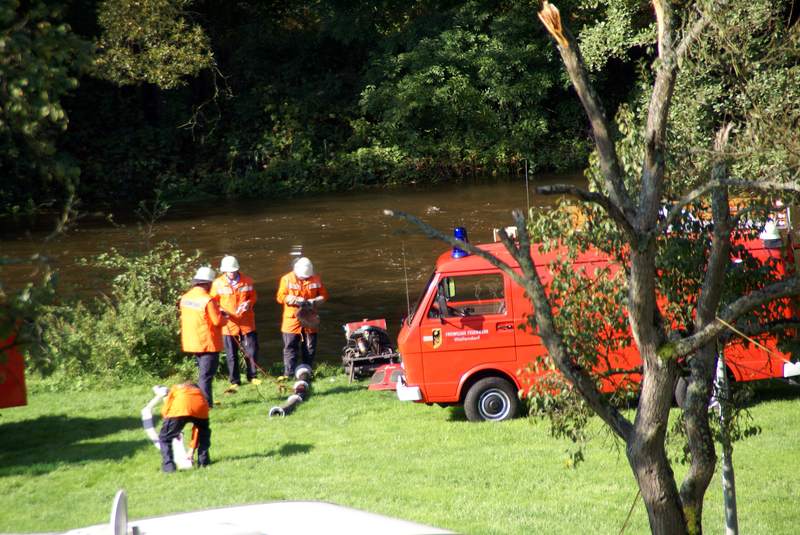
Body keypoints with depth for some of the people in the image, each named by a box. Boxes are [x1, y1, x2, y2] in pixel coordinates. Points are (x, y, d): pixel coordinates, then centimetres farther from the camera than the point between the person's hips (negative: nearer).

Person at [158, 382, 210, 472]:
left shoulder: (175, 388, 36)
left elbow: (165, 411, 19)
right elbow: (197, 427, 38)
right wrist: (192, 448, 43)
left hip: (180, 408, -3)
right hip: (200, 405, 3)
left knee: (164, 438, 14)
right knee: (204, 433, 35)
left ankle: (168, 466, 2)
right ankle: (204, 461, 29)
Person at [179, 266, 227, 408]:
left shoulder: (185, 298, 4)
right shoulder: (207, 300, -20)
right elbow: (218, 321, -18)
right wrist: (224, 316, 4)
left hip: (192, 342, 7)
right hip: (208, 343, -7)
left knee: (203, 372, 18)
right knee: (206, 375, -2)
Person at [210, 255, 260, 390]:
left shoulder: (247, 281, -1)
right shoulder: (218, 283, -4)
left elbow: (253, 296, 10)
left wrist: (249, 303, -11)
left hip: (246, 323, 1)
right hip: (229, 323, -1)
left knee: (252, 351, 5)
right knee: (231, 355, 6)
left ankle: (251, 376, 23)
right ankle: (235, 381, 17)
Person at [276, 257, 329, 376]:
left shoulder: (316, 279, 2)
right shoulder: (287, 279, -4)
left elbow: (324, 295, 7)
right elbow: (280, 297, -7)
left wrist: (314, 301, -13)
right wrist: (296, 300, -20)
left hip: (310, 320, 2)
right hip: (292, 319, -2)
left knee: (310, 348, 8)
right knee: (290, 347, -4)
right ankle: (288, 374, -2)